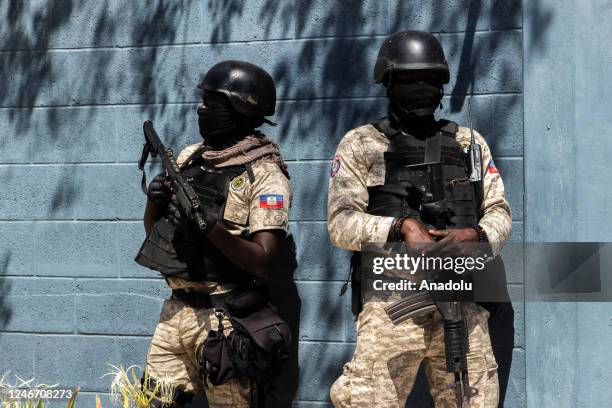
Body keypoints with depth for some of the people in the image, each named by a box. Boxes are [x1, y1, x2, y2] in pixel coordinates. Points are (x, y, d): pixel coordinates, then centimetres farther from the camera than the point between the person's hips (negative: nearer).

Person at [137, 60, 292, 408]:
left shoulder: (264, 176, -11)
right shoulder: (190, 157, 10)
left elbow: (262, 262, -17)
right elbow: (153, 230, 17)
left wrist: (210, 225, -25)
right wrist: (155, 199, -3)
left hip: (223, 318, -6)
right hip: (176, 312, 7)